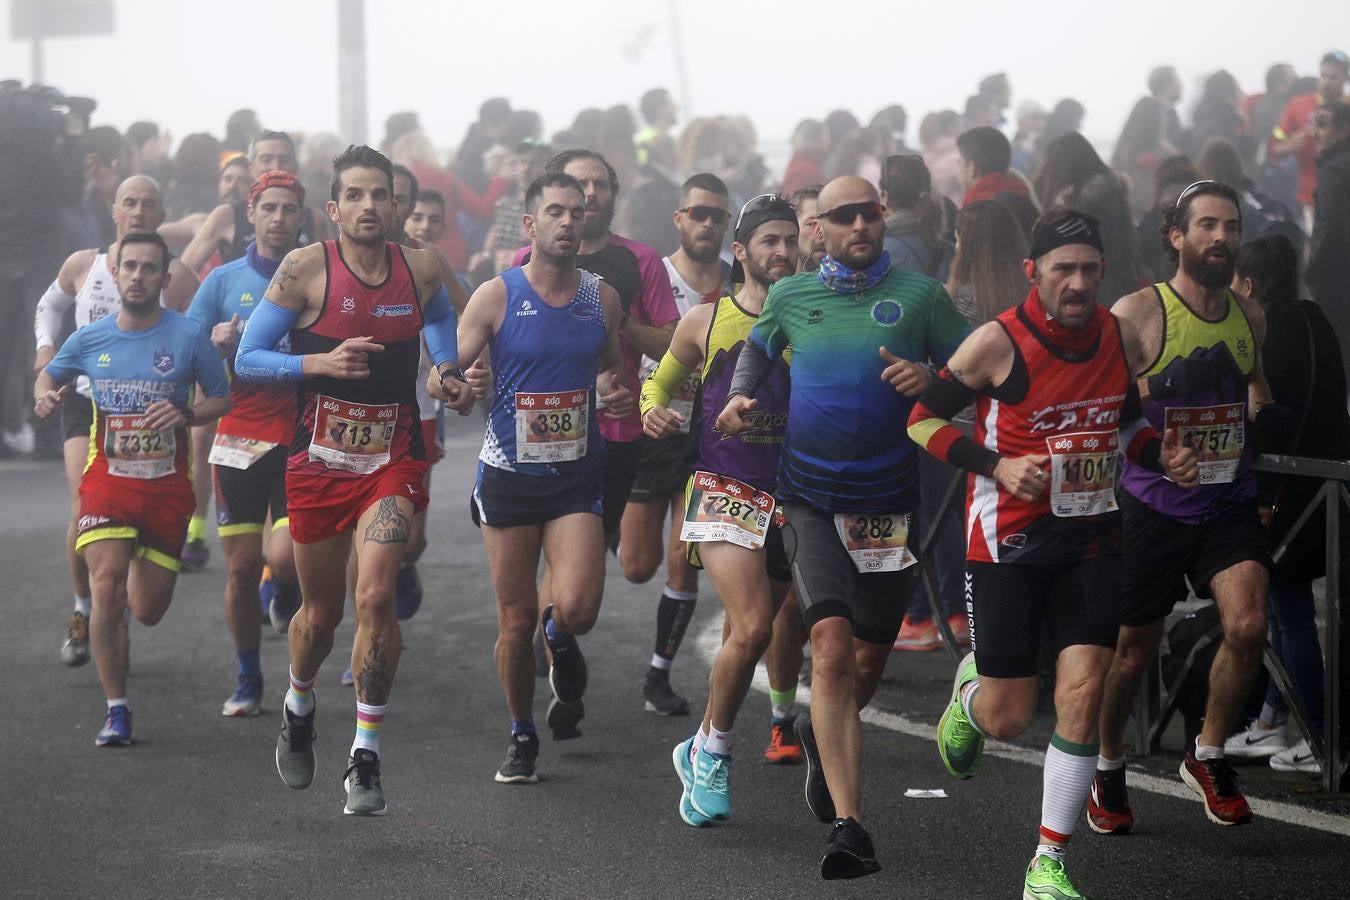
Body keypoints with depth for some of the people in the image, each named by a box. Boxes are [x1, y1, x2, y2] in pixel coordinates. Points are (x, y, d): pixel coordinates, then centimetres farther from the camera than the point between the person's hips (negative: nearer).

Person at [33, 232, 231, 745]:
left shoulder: (188, 336, -6)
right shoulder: (90, 339, 1)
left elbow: (222, 398, 3)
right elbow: (49, 375, 19)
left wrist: (186, 415, -17)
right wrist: (46, 396, -4)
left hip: (168, 486, 0)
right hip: (108, 480, 0)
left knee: (148, 612, 6)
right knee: (106, 590, -18)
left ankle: (139, 570, 45)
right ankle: (116, 711, -7)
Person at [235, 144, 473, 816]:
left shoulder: (421, 270, 0)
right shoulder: (305, 269, -9)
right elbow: (246, 360, -7)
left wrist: (450, 371, 8)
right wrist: (319, 363, -22)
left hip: (393, 461, 1)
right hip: (318, 461, 0)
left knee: (375, 597, -18)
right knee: (321, 613, 12)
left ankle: (365, 760, -10)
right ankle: (298, 709, 45)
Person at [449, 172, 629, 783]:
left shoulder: (603, 298, 4)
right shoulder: (496, 297, -4)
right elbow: (445, 381, -3)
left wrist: (621, 396, -2)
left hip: (577, 477, 1)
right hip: (509, 475, -1)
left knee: (577, 607, -18)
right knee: (516, 620, 3)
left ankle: (561, 641, 20)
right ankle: (521, 736, 24)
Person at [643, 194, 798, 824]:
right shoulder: (706, 321, 4)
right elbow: (661, 381, 19)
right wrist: (653, 412, -4)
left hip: (791, 497, 3)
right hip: (723, 488, -3)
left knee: (744, 636, 11)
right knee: (753, 628, -20)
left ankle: (703, 753, 31)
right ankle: (714, 747, 0)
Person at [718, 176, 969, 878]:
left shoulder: (919, 296, 1)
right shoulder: (790, 297, 6)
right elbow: (758, 347, 25)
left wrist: (928, 379, -18)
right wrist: (740, 397, 7)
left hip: (889, 502, 1)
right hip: (811, 497, -1)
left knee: (868, 662, 13)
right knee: (832, 647, -18)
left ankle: (821, 736, 49)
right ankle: (848, 826, -21)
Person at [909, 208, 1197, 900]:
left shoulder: (1120, 338, 2)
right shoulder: (998, 342, -14)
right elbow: (921, 418, -6)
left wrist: (1161, 456, -2)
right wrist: (995, 465, -19)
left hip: (1091, 540, 3)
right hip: (1008, 543, -3)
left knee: (1082, 693, -9)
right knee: (1008, 718, 1)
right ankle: (969, 689, 42)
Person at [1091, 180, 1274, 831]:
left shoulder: (1249, 315, 7)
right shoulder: (1137, 313, -10)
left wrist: (1262, 413, 5)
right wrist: (1163, 383, -23)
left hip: (1229, 502, 4)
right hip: (1153, 503, -3)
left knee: (1248, 625, -17)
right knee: (1134, 650, 7)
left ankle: (1208, 758, 5)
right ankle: (1108, 770, 32)